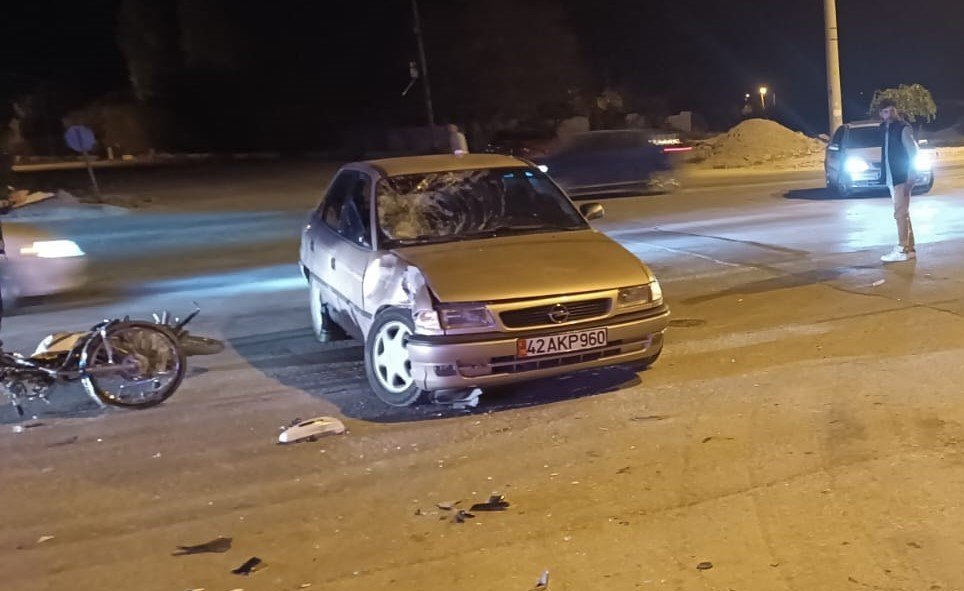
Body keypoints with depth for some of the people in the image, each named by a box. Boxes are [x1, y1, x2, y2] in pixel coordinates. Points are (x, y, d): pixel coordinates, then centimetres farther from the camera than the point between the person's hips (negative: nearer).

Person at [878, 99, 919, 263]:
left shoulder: (903, 128, -10)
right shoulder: (885, 129, 12)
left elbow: (913, 153, -15)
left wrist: (910, 177, -21)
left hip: (902, 177, -9)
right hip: (891, 178, 9)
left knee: (901, 213, -9)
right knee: (902, 214, 12)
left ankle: (902, 250, -8)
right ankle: (909, 248, 18)